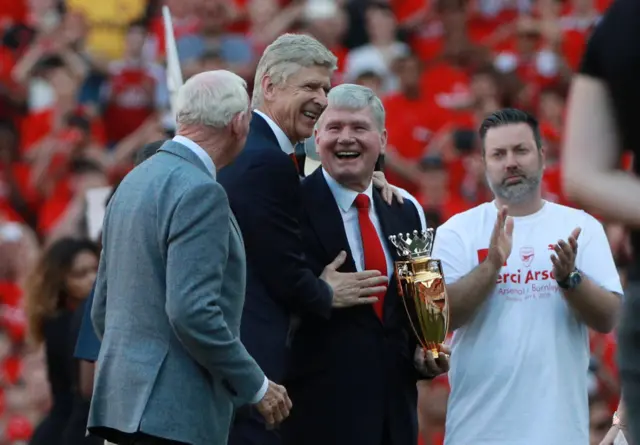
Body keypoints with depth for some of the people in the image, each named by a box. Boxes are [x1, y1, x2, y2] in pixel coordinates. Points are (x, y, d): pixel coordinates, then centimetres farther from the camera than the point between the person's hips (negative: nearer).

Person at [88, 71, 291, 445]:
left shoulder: (136, 181, 15)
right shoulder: (199, 192, -14)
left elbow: (102, 308, 19)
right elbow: (192, 312, -21)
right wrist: (257, 386, -12)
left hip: (122, 396, 9)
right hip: (174, 411, -9)